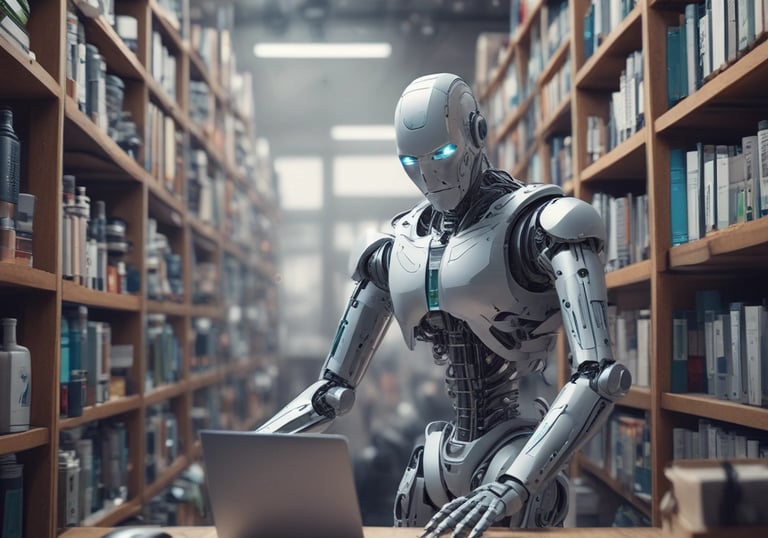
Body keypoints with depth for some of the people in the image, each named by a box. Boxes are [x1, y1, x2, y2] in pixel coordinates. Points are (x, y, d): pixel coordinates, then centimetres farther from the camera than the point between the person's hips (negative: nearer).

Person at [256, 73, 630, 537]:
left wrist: (513, 487, -33)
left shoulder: (540, 225, -10)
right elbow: (333, 389, 12)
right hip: (443, 457, 5)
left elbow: (598, 376, -23)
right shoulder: (398, 246, 8)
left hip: (512, 452, -5)